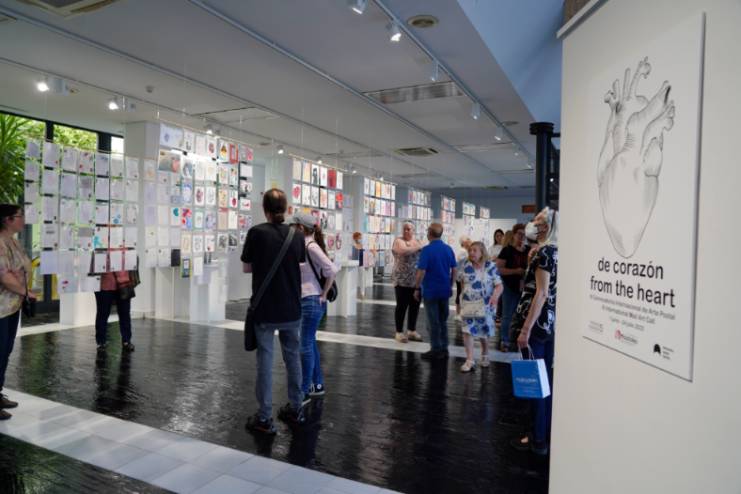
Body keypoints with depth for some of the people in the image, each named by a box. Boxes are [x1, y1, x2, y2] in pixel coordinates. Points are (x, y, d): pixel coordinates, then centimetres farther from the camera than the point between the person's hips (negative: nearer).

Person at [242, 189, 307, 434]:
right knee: (293, 357, 15)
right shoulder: (297, 235, 0)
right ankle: (296, 409, 26)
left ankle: (264, 418, 10)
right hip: (292, 309, 3)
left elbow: (246, 268, -1)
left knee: (265, 361, 4)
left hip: (265, 310, -3)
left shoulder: (257, 232, -10)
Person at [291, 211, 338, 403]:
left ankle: (305, 391, 7)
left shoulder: (311, 247, -16)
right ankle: (318, 385, 27)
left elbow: (332, 269, -23)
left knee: (305, 346, -3)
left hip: (312, 302, -9)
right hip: (306, 301, 9)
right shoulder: (304, 246, 11)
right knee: (310, 343, 16)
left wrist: (324, 294, -15)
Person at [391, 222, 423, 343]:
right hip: (402, 280, -6)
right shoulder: (399, 241, -5)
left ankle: (412, 331, 22)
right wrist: (418, 247, -16)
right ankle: (399, 332, 10)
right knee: (402, 306, 0)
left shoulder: (418, 242, 14)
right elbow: (404, 251, -26)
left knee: (415, 306, 10)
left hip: (417, 281, 6)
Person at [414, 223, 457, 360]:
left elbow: (421, 272, -17)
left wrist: (417, 288, -7)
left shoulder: (427, 250, -14)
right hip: (445, 290, 5)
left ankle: (436, 350, 9)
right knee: (443, 321, 15)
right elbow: (454, 270, 7)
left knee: (433, 322, 3)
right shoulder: (448, 249, 3)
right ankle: (444, 349, 20)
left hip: (430, 291, -5)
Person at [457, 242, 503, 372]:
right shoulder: (465, 265, -3)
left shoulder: (491, 266, -9)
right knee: (467, 331, -9)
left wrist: (495, 295, -30)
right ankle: (470, 360, -2)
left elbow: (499, 285, -11)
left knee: (484, 332, 14)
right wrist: (466, 294, 10)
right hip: (469, 304, 1)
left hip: (486, 305, -1)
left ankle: (485, 355, 38)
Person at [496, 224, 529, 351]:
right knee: (507, 316, 2)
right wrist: (516, 271, -21)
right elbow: (498, 269, -12)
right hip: (510, 288, -4)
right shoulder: (507, 250, -7)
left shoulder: (528, 251, 7)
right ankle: (504, 342, 12)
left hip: (524, 288, 4)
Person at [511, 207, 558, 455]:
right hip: (552, 323, 9)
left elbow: (541, 293, -20)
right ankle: (548, 433, 24)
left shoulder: (544, 252, -14)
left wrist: (526, 328, -20)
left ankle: (538, 440, 9)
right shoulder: (558, 252, 11)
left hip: (537, 323, -9)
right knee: (546, 379, 15)